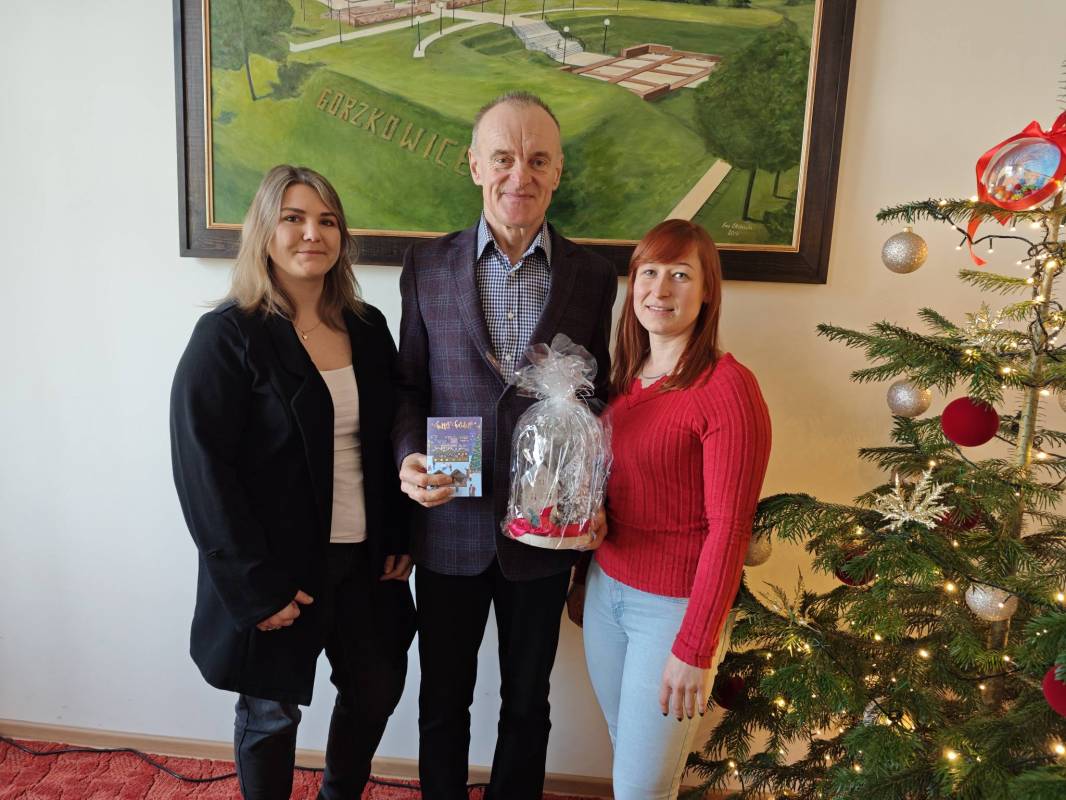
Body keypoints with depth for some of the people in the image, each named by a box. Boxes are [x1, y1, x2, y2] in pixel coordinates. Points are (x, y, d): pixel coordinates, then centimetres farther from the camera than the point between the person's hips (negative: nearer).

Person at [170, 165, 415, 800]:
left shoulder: (368, 328, 3)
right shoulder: (228, 336, -12)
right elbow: (202, 469, -15)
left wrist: (399, 539, 3)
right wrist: (254, 588, -16)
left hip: (364, 559, 5)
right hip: (279, 570, -5)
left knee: (378, 688, 17)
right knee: (272, 713, 14)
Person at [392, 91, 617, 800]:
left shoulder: (593, 276, -2)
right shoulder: (427, 265, -2)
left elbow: (598, 397, 3)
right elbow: (409, 385, 3)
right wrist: (409, 457, -15)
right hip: (451, 525, 0)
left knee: (527, 705, 20)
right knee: (443, 702, 19)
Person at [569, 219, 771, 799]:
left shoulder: (727, 387, -17)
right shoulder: (627, 378, 5)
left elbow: (729, 527, -18)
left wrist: (694, 649, -17)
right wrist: (584, 579, 15)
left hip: (675, 605, -6)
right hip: (607, 589, 6)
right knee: (624, 749, 21)